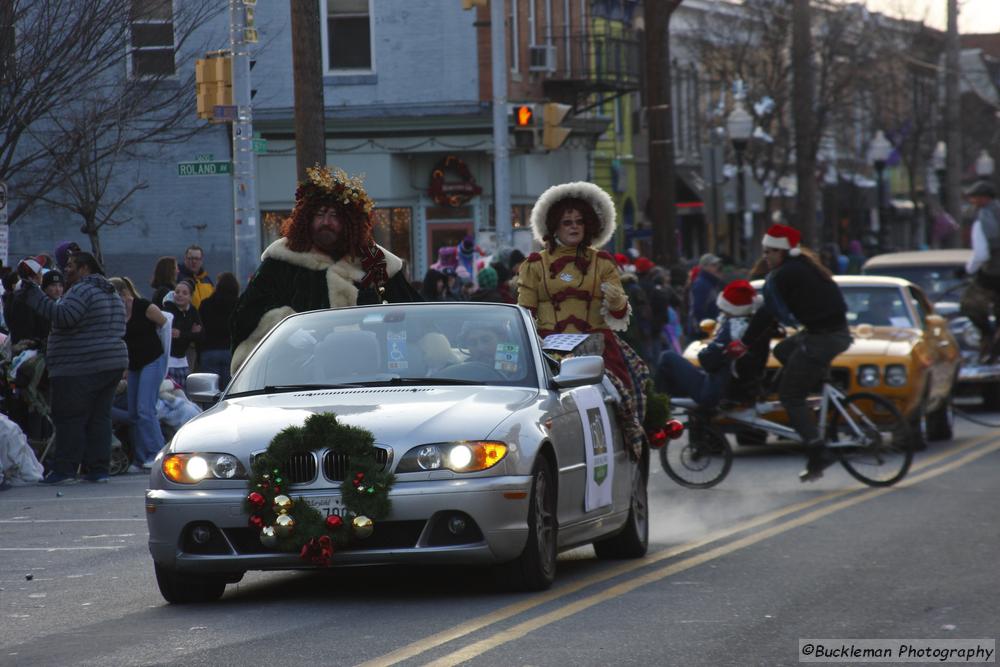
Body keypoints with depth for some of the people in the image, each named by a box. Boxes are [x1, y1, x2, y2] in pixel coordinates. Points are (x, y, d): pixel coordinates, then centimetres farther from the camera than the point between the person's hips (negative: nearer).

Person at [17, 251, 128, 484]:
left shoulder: (82, 290, -12)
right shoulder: (111, 294, 18)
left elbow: (63, 317, -26)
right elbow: (120, 330, 22)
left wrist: (34, 293, -23)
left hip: (80, 368, -9)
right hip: (113, 362, 9)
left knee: (69, 418, -5)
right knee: (100, 417, 9)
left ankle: (65, 469, -8)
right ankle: (99, 469, 7)